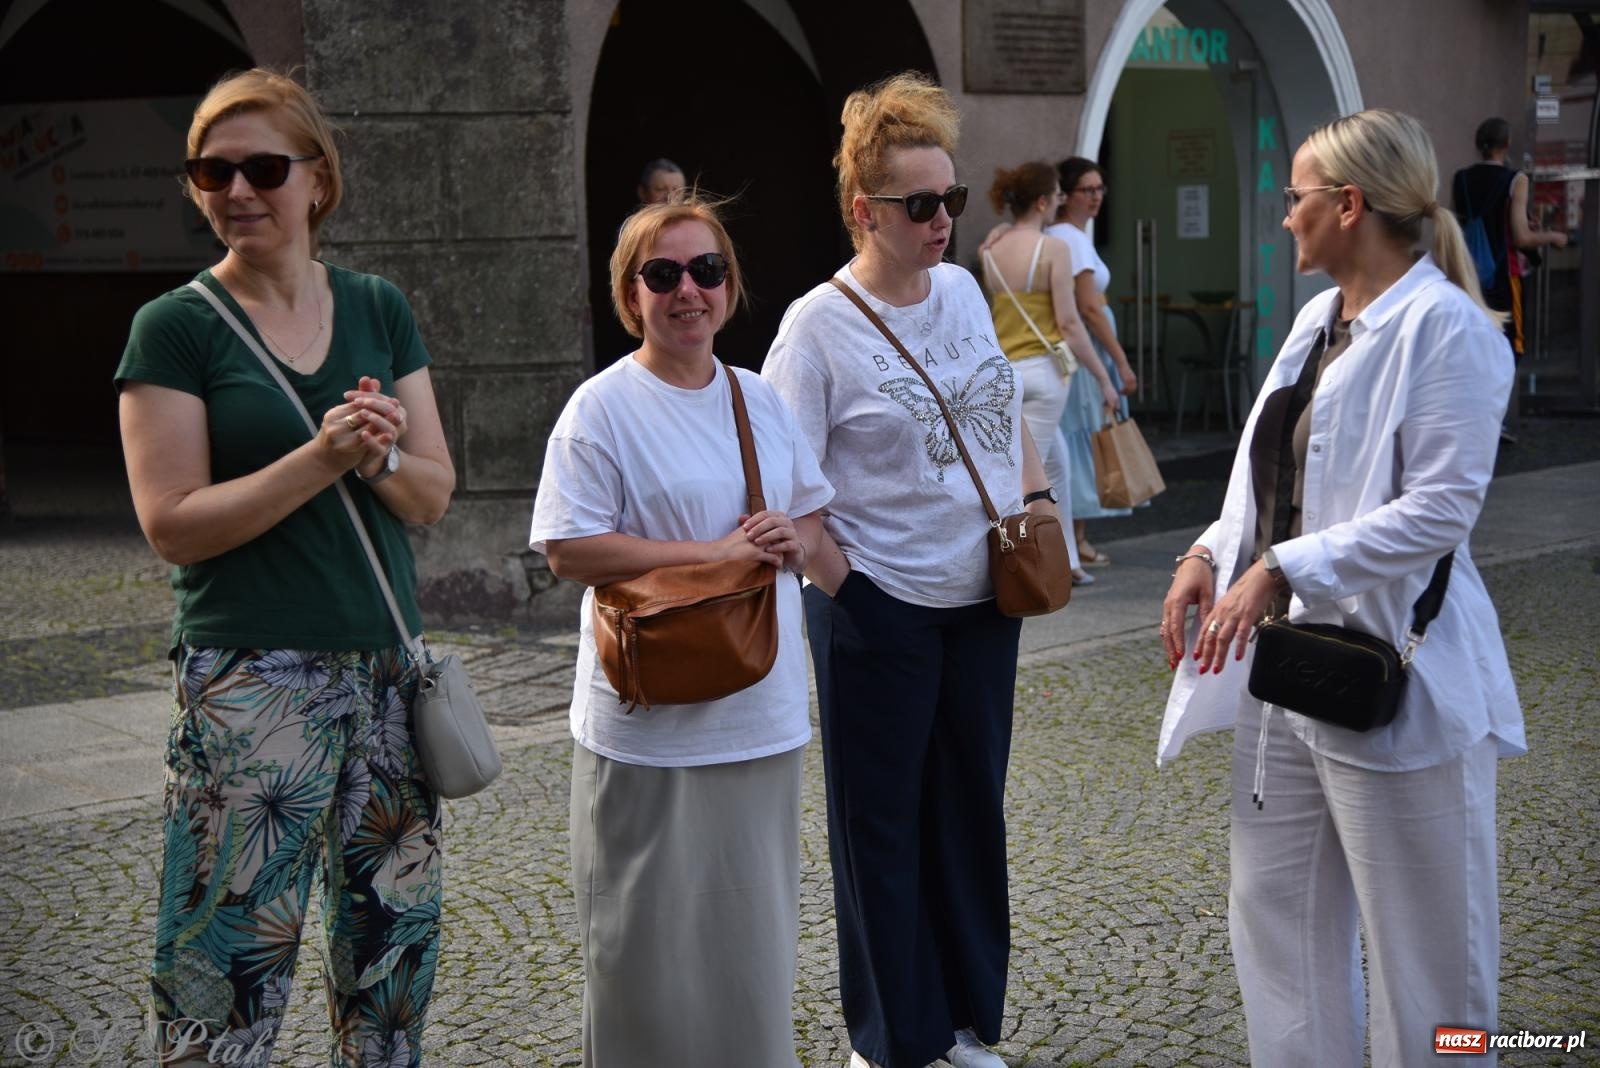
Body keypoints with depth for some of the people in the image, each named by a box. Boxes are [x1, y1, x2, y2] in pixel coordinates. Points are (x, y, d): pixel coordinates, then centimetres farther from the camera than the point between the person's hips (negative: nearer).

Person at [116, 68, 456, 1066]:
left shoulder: (379, 309, 8)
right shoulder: (175, 328, -4)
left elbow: (434, 495, 7)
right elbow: (173, 523, -10)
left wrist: (379, 455, -14)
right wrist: (322, 458, -20)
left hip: (386, 671, 5)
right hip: (251, 679, -4)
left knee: (394, 945, 12)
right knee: (231, 957, -3)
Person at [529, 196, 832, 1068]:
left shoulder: (759, 399, 9)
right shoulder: (603, 408, -10)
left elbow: (813, 513, 18)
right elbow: (569, 550, -17)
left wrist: (793, 541, -6)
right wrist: (714, 553, -19)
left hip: (764, 717, 6)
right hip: (653, 726, -6)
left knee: (754, 929, 17)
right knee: (654, 940, 4)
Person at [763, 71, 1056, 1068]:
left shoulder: (963, 290, 5)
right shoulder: (819, 324, -13)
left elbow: (1007, 408, 18)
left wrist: (1036, 496, 4)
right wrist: (845, 586, -16)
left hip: (984, 599, 6)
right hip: (880, 611, -6)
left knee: (972, 809, 14)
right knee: (883, 825, 6)